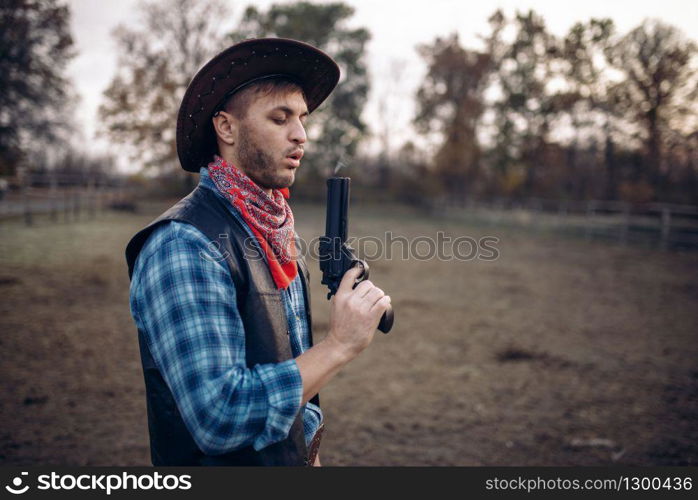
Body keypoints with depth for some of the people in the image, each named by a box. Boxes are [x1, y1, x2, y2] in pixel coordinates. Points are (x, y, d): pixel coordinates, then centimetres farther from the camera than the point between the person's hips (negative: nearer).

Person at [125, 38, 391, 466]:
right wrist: (340, 345, -26)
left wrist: (310, 452, 9)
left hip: (295, 457, 7)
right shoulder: (183, 245, -24)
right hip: (220, 460, -7)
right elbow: (218, 418, -30)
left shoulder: (278, 231, 2)